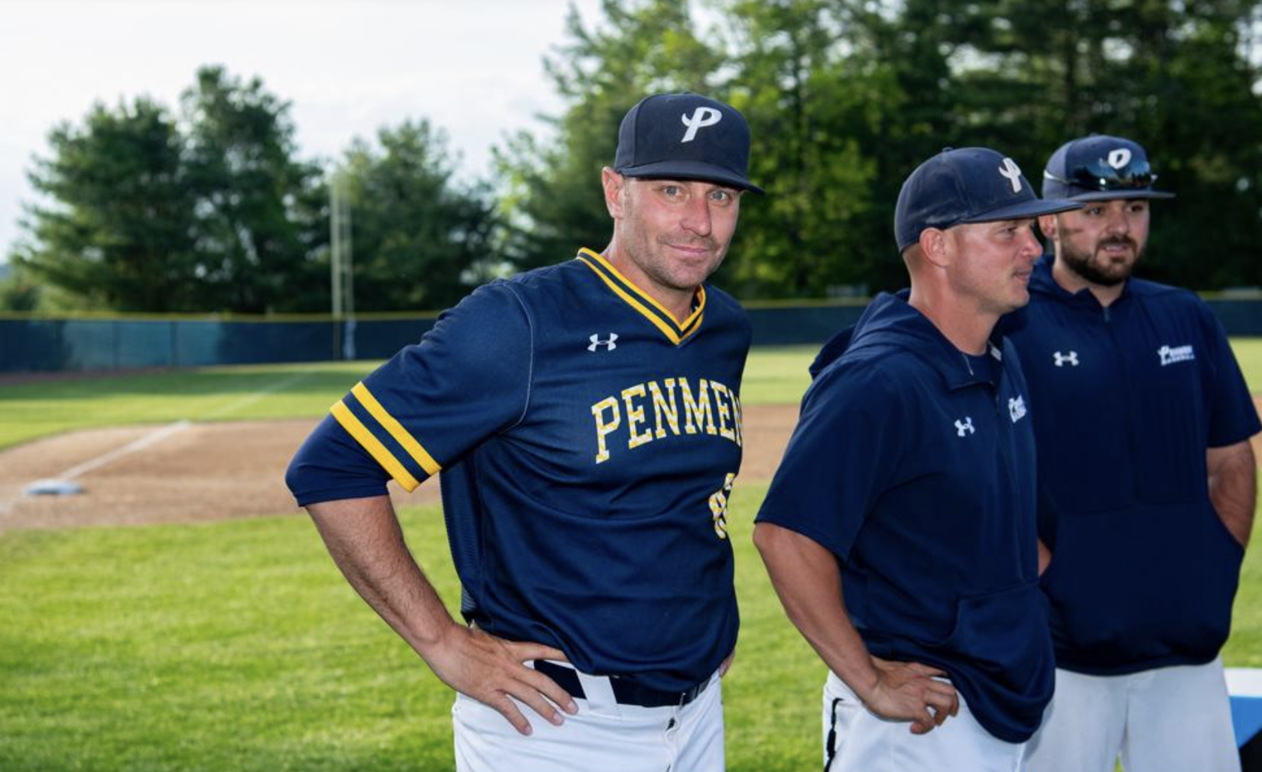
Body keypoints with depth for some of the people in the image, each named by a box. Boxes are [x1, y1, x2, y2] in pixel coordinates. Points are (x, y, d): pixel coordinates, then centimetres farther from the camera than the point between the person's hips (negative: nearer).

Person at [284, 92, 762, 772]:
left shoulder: (727, 332, 6)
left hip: (697, 713, 7)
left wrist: (709, 614, 13)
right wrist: (444, 644, -16)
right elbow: (330, 467, -17)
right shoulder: (519, 324, -16)